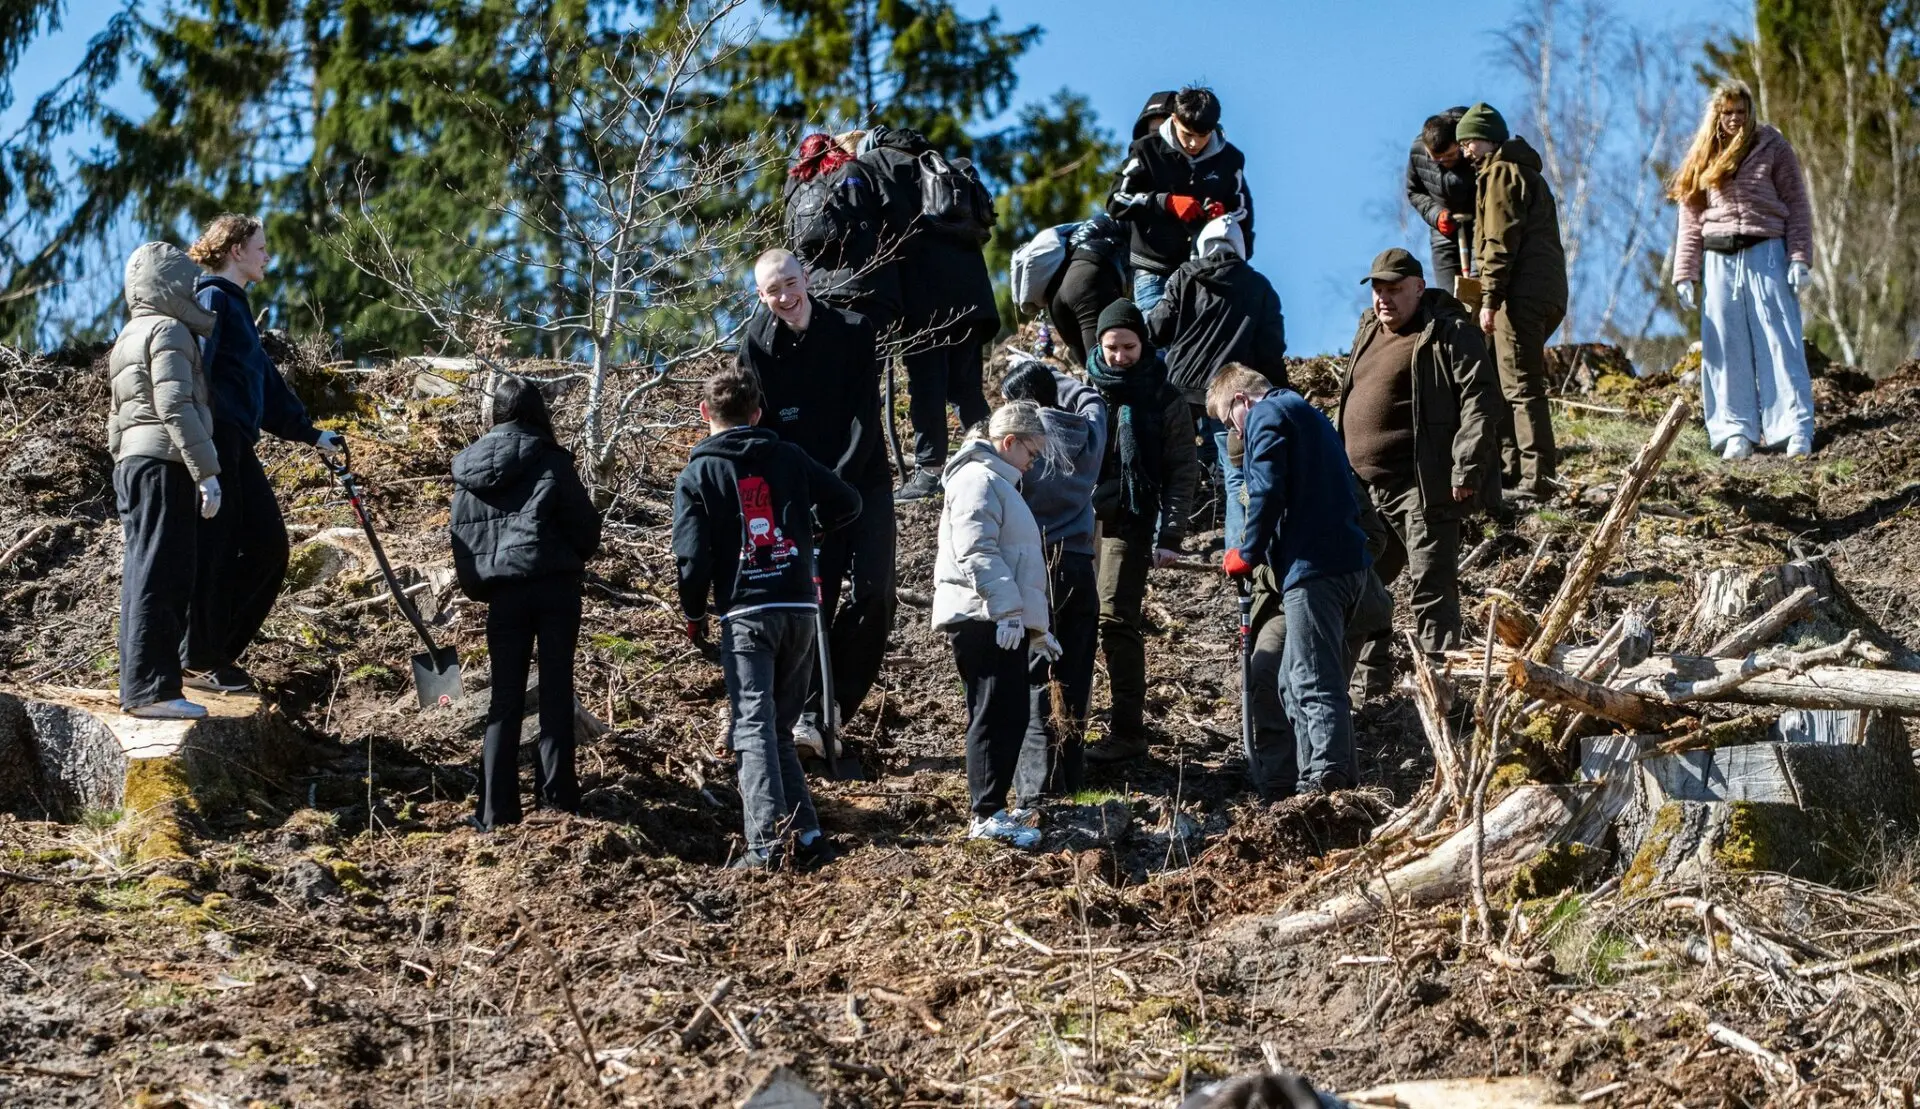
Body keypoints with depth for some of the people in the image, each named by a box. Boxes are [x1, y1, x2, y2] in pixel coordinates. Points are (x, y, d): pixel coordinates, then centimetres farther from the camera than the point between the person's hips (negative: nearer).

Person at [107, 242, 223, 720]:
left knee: (144, 575, 10)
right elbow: (175, 407, -18)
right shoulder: (169, 331, -7)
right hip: (165, 464, -10)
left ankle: (140, 687, 10)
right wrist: (206, 470, -20)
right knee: (161, 577, -12)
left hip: (132, 463, 10)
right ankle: (150, 689, -16)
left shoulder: (130, 339, 22)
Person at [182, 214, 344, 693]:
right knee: (212, 550, -5)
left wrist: (310, 434, 31)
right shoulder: (213, 298, -7)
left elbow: (266, 382, 29)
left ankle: (217, 648, 14)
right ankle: (199, 662, 0)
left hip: (235, 446, 10)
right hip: (214, 440, -10)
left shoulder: (235, 305, 24)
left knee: (268, 546, 8)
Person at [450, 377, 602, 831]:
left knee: (504, 699, 6)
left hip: (502, 593, 3)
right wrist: (576, 557, 16)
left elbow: (461, 536, 8)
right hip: (555, 587, -3)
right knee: (556, 691, 5)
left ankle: (496, 809, 1)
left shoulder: (468, 469, 8)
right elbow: (585, 521, -3)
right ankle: (556, 794, 3)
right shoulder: (547, 460, -4)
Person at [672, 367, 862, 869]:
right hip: (800, 610, 4)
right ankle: (806, 837, 9)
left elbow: (692, 555, -6)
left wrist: (694, 617, 6)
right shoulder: (789, 457, 8)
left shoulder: (697, 474, 0)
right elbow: (847, 503, 13)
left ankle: (768, 842, -21)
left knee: (753, 729, -7)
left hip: (744, 614, -4)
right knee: (779, 729, 15)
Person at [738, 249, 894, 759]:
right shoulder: (757, 346, -2)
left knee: (872, 593, -11)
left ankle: (827, 710, -4)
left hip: (862, 482, 0)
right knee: (812, 599, -7)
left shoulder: (853, 333, -6)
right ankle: (811, 713, 2)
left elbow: (864, 419, -10)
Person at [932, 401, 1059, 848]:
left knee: (1010, 716, 13)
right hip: (984, 621, -11)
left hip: (1005, 622, 11)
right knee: (996, 715, -11)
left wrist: (1036, 627, 31)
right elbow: (976, 552, -21)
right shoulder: (979, 480, -9)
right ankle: (988, 815, -12)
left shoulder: (999, 483, 26)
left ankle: (992, 807, 19)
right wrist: (1007, 609, -26)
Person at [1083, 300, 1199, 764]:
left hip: (1128, 525, -4)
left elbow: (1183, 470, -1)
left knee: (1117, 621, -12)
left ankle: (1128, 731, -10)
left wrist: (1170, 535, -9)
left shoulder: (1163, 399, 0)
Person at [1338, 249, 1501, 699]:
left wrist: (1467, 471, -21)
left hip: (1421, 488, -9)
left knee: (1432, 590, -6)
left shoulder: (1449, 334, -8)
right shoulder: (1368, 333, 19)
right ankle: (1371, 683, 25)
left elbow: (1480, 402, -15)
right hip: (1363, 488, 9)